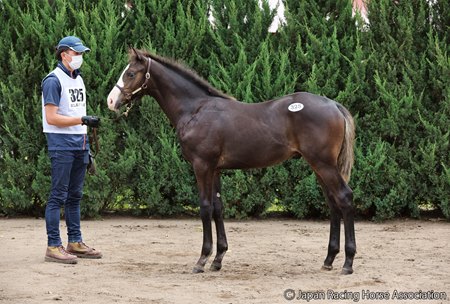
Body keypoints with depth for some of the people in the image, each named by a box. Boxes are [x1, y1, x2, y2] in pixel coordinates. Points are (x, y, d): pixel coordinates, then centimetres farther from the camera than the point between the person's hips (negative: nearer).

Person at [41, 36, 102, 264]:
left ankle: (75, 243, 19)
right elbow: (51, 118, -17)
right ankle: (53, 247, -5)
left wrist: (87, 148, 16)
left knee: (75, 195, 13)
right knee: (58, 195, -7)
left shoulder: (78, 79, 16)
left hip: (79, 143, 8)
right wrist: (83, 120, -22)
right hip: (62, 144, -8)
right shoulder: (54, 81, -10)